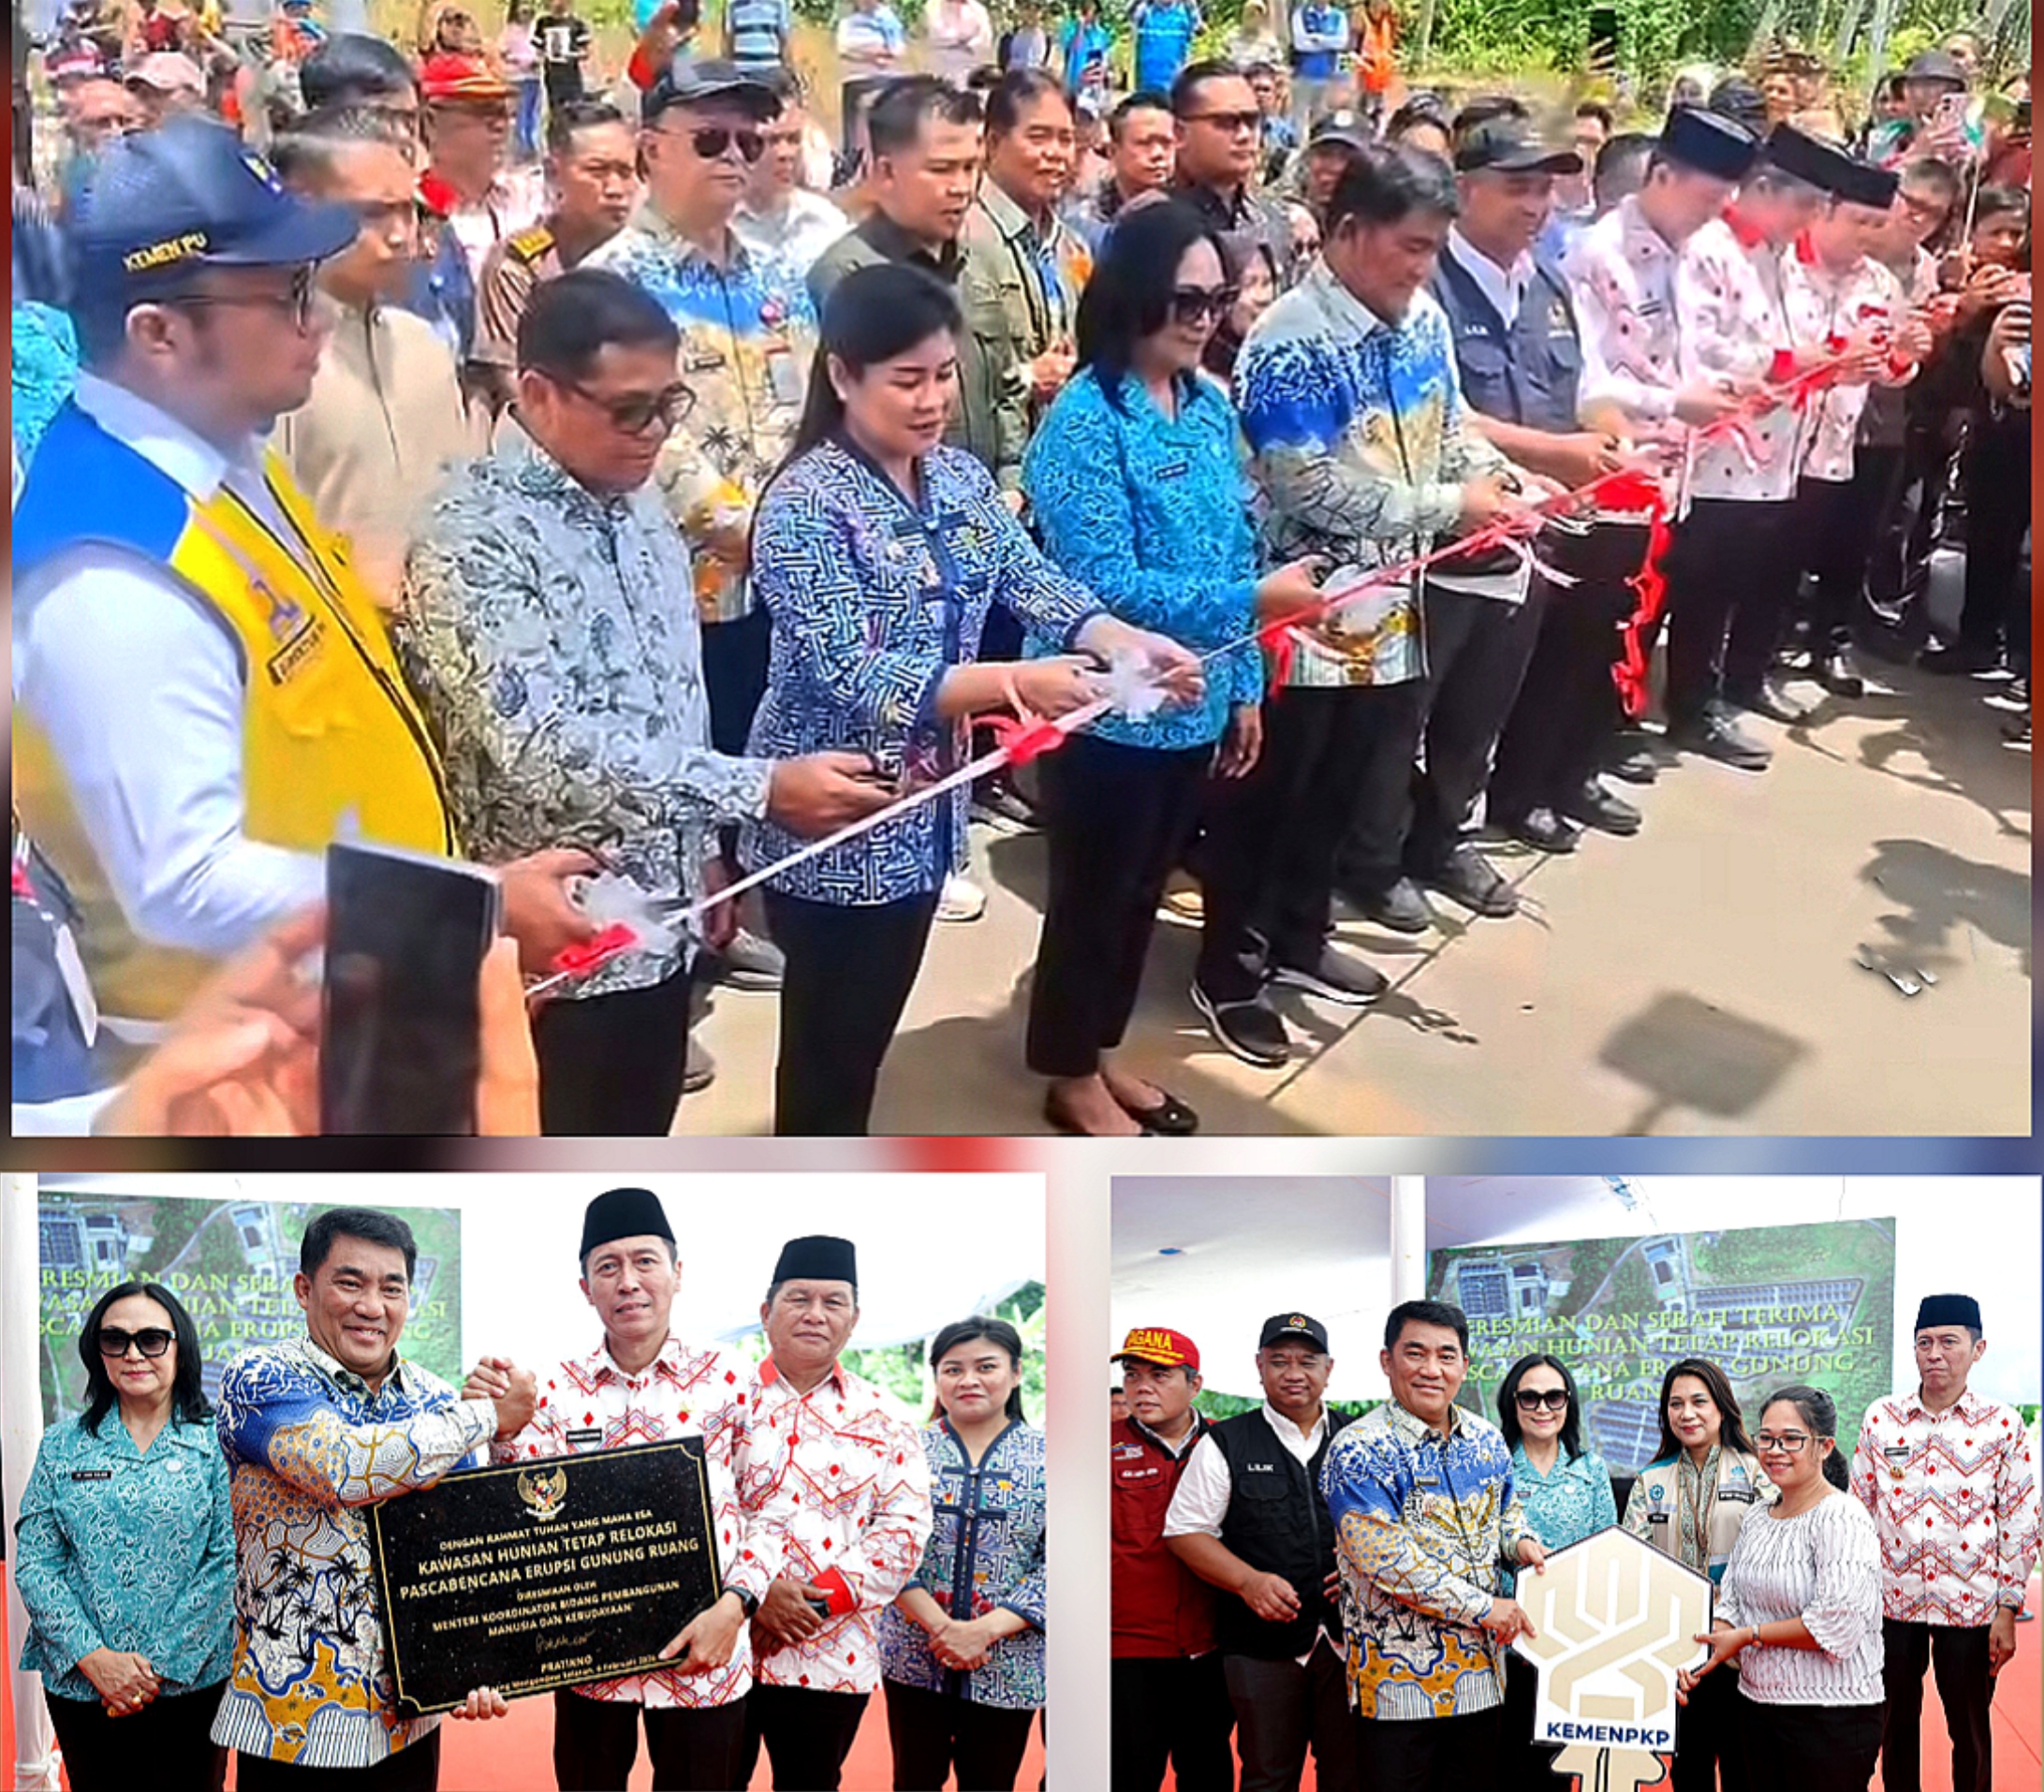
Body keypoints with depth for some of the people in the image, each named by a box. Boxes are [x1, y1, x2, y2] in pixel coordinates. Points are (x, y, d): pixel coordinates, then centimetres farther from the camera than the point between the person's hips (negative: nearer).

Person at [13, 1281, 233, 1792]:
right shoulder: (63, 1446, 5)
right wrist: (93, 1658, -12)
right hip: (79, 1687, 2)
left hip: (193, 1681, -2)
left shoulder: (216, 1444, -2)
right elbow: (34, 1564, 0)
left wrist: (161, 1667, -13)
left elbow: (228, 1562, -7)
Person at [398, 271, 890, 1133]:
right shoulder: (474, 538, -20)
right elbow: (543, 752, -30)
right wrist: (762, 790, -32)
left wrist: (703, 855, 17)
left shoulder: (637, 508, 7)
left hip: (661, 917, 8)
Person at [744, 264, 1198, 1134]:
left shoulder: (960, 478, 5)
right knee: (826, 1048, 5)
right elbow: (853, 674, -26)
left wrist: (1127, 641, -21)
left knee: (870, 1035, 19)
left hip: (921, 814, 7)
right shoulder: (806, 504, -19)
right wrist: (1015, 683, -35)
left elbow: (1036, 582, 0)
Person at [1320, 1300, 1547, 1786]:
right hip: (1398, 1679, -6)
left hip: (1481, 1673, 6)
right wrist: (1484, 1608, -17)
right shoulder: (1358, 1452, -14)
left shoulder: (1486, 1441, 8)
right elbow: (1387, 1561, -20)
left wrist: (1519, 1542, 0)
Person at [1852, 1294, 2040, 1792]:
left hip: (1970, 1608, -2)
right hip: (1892, 1601, 2)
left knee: (1970, 1731, 9)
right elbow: (1859, 1508, 7)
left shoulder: (2002, 1424, -4)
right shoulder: (1881, 1418, 1)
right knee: (1896, 1724, 12)